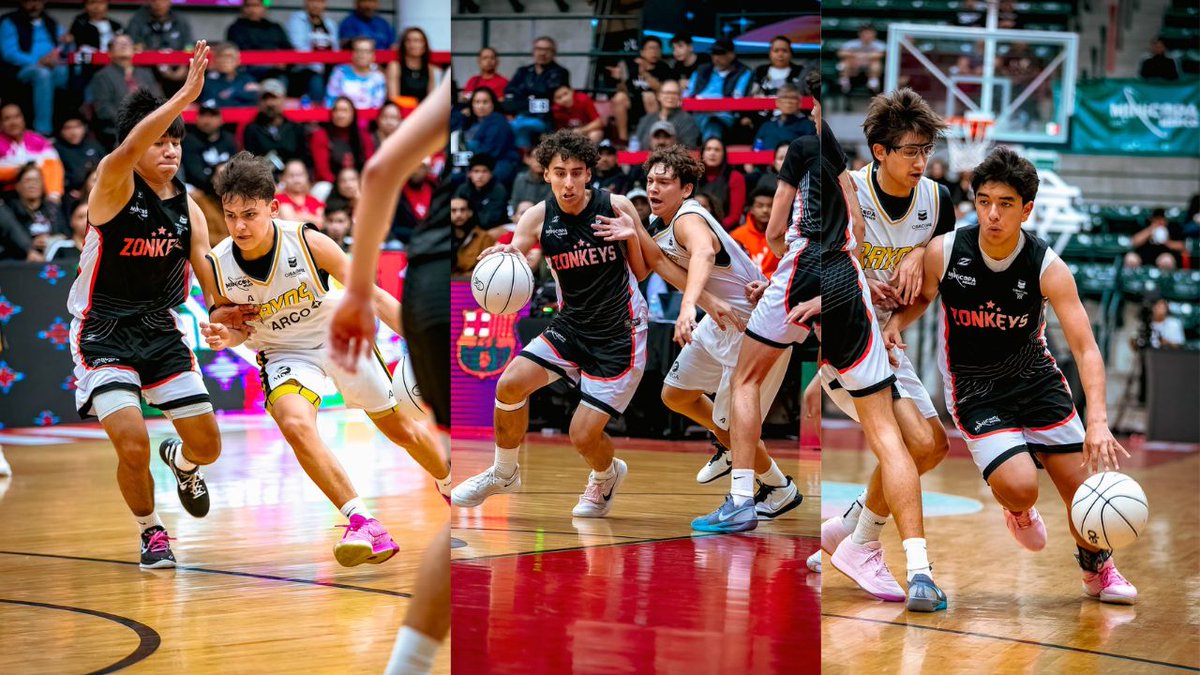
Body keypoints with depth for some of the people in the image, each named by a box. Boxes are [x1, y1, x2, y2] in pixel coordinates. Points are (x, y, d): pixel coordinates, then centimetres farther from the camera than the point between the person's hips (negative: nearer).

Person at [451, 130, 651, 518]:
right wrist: (502, 255, -42)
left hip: (620, 336, -4)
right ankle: (504, 473, 10)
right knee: (510, 384, -16)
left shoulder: (616, 208, -13)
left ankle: (608, 476, 28)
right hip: (571, 326, 4)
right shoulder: (539, 217, -6)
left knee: (583, 435, -10)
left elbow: (643, 273, -3)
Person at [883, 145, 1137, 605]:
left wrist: (1098, 421, -36)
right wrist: (896, 322, -17)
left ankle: (1097, 568, 32)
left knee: (1080, 483, 0)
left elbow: (1085, 349, -23)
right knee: (1018, 487, -21)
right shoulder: (944, 252, -17)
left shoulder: (1048, 269, -20)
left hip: (1036, 378, 1)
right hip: (974, 390, -1)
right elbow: (921, 297, 6)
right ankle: (1019, 512, 19)